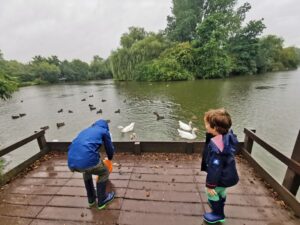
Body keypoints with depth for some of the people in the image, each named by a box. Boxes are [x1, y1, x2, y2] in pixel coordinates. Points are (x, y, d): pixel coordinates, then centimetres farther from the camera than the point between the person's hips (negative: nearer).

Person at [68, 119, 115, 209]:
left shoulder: (85, 130, 32)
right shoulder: (104, 131, 16)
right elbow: (110, 149, 23)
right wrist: (109, 158, 48)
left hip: (71, 162, 7)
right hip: (87, 160, -6)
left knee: (87, 170, 38)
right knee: (104, 173, 25)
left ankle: (91, 199, 49)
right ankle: (102, 201, 36)